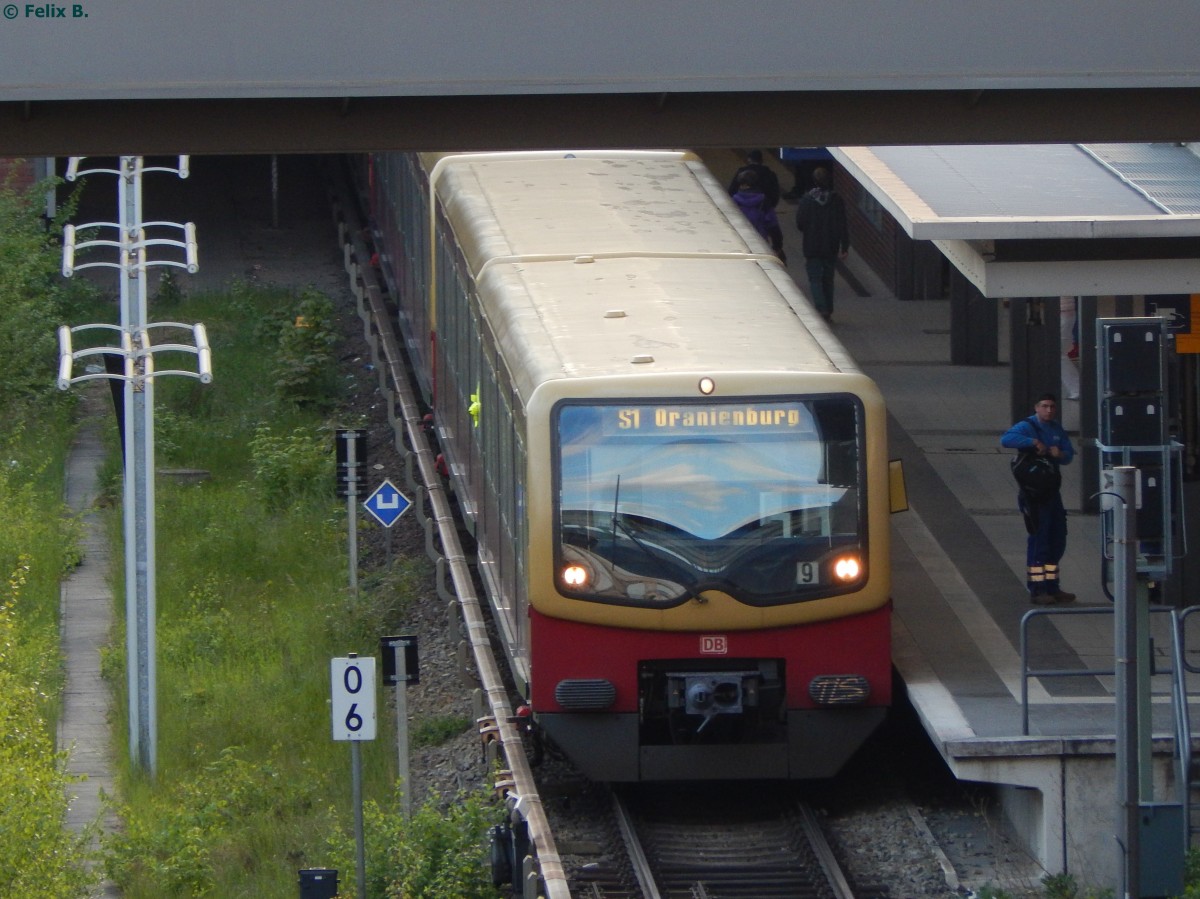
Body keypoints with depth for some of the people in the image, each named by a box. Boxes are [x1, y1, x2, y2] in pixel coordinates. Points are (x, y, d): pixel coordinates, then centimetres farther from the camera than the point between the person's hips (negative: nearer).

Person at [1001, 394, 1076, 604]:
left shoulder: (1057, 430, 14)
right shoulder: (1027, 427, -10)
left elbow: (1069, 454, 9)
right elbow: (1006, 439, -28)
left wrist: (1060, 454, -14)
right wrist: (1034, 442, -32)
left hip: (1051, 490, 8)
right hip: (1032, 491, -8)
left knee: (1057, 539, 11)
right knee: (1038, 539, -8)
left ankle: (1051, 587, 21)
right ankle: (1037, 590, -4)